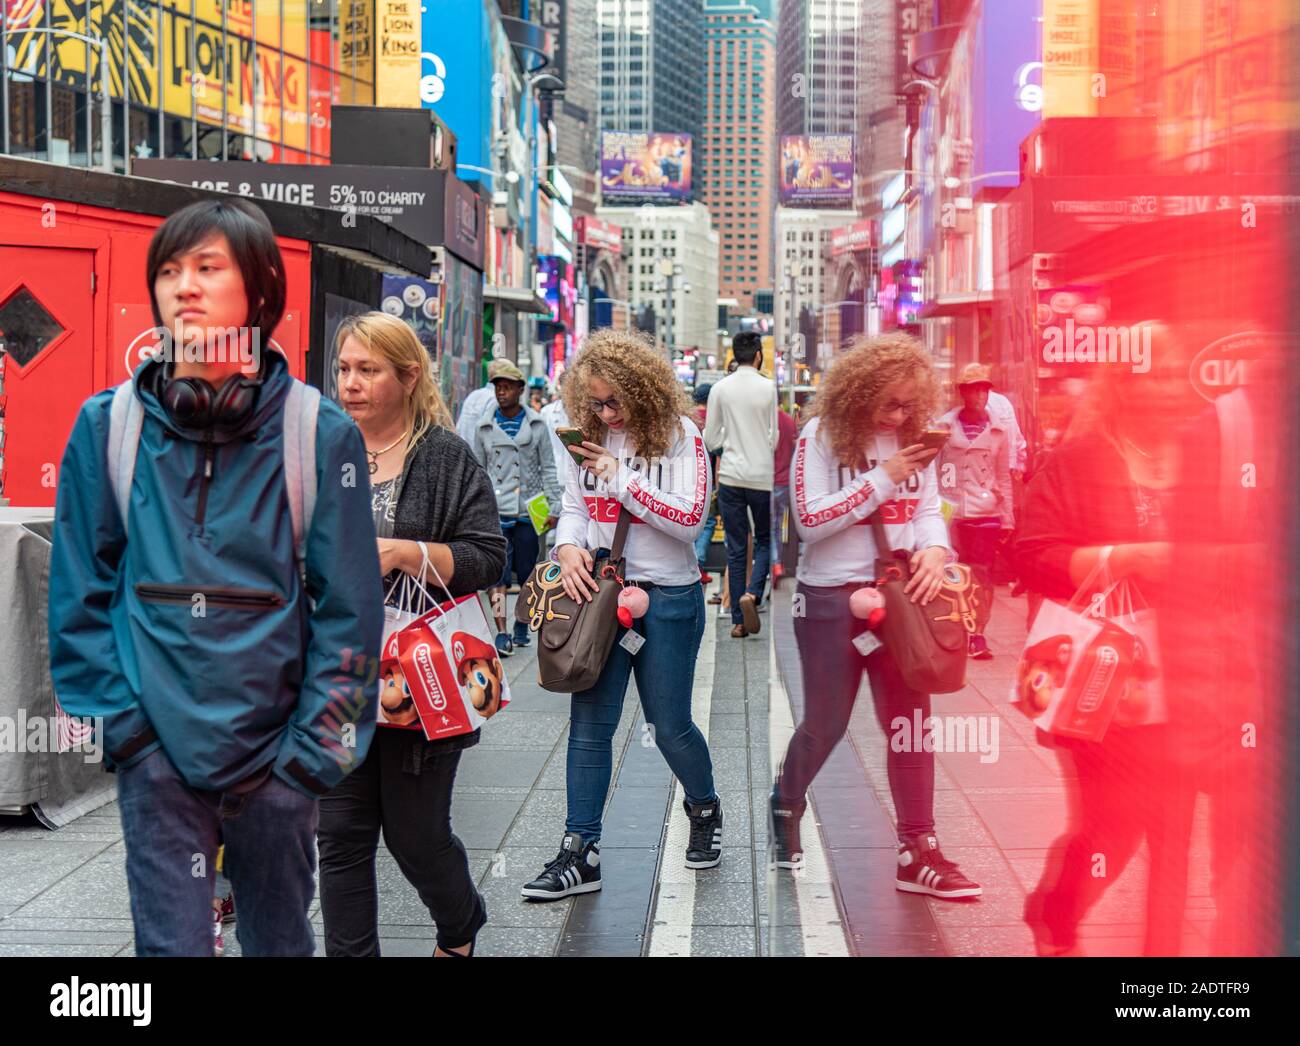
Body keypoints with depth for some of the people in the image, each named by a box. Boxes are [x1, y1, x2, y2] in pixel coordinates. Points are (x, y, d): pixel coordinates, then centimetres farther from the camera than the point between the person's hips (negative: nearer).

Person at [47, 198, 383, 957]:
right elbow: (79, 593, 3)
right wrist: (118, 722, -4)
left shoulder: (320, 434, -4)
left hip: (272, 750, 0)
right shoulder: (107, 426, 0)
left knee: (279, 938, 17)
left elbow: (348, 609, -3)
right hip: (156, 752, 0)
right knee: (170, 942, 4)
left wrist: (313, 750, -7)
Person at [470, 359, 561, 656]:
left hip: (528, 510, 0)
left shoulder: (536, 425, 6)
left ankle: (522, 626, 21)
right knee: (497, 573, -9)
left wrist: (553, 507, 0)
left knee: (527, 573, 7)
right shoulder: (484, 427, 7)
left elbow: (548, 468, 7)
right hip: (495, 511, 0)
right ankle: (502, 633, -10)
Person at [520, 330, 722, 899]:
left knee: (670, 726, 6)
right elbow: (573, 508, 11)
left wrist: (622, 477, -18)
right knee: (588, 725, 1)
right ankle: (580, 853, 7)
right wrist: (569, 548, -10)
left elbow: (690, 519, -15)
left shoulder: (678, 435, -8)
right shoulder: (587, 438, 6)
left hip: (668, 598, -4)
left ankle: (705, 810, 36)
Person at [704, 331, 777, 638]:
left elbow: (710, 440, 3)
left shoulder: (720, 388, 0)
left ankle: (738, 620, 9)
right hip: (762, 476, -2)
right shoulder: (768, 387, -6)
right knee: (764, 540, 14)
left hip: (730, 476, 2)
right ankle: (752, 594, -11)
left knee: (736, 549, 7)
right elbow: (776, 438, -5)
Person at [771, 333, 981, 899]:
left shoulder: (912, 439, 4)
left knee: (911, 720, 3)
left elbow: (928, 508, 9)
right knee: (827, 723, 8)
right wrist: (883, 478, -19)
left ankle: (918, 852, 9)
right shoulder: (822, 437, -10)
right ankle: (786, 805, 36)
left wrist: (935, 549, -13)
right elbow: (809, 520, -17)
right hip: (831, 597, -4)